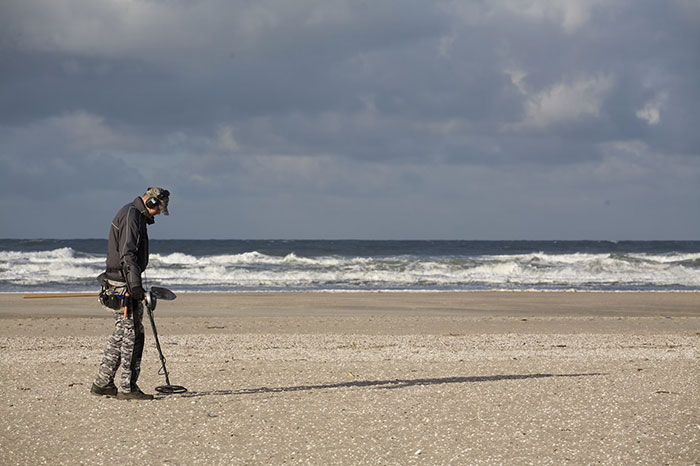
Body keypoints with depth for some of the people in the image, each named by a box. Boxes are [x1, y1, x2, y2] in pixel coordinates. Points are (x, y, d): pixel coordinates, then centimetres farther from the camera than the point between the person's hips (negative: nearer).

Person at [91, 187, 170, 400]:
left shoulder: (135, 215, 19)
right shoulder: (131, 216, -14)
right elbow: (127, 254, -22)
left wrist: (135, 284, 28)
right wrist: (135, 285, -25)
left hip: (121, 283, 11)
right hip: (123, 284, -11)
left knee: (121, 333, 14)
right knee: (131, 334, -8)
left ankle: (102, 383, 18)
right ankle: (127, 388, -6)